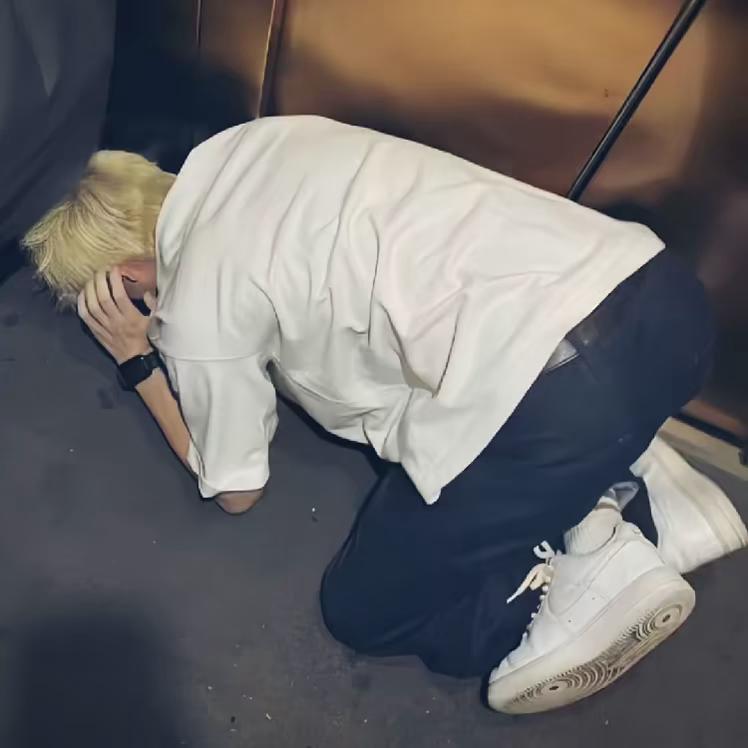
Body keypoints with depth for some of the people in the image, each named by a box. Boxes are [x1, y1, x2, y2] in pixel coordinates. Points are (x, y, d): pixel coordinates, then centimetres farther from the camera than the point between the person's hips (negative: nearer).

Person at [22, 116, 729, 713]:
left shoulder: (196, 312, 0)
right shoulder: (244, 145, 18)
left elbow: (234, 490, 17)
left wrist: (137, 363, 24)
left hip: (563, 394, -8)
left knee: (361, 608, 12)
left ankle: (593, 577, 3)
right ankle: (590, 509, 14)